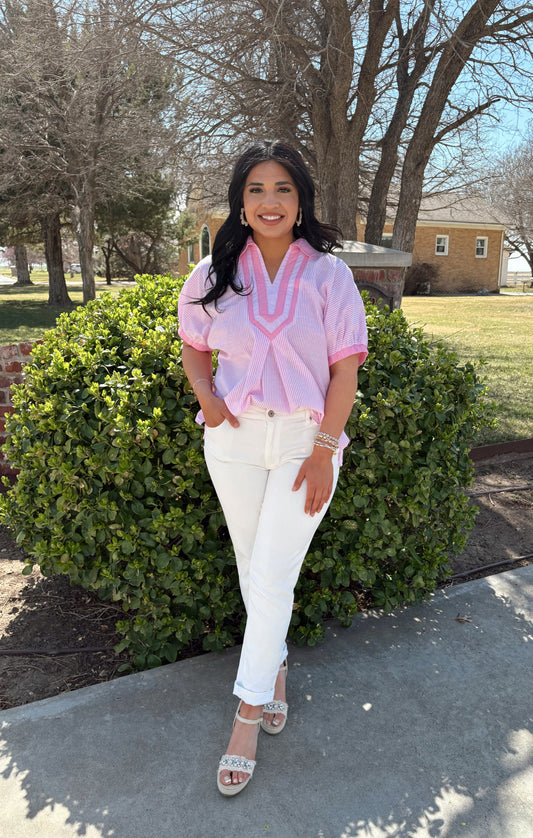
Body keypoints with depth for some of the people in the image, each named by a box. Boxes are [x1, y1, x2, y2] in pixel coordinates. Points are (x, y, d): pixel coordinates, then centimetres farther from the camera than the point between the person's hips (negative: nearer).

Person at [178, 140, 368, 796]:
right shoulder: (215, 274, 3)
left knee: (272, 576, -2)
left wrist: (325, 450, -12)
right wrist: (206, 393, -6)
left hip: (305, 440, -3)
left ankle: (247, 716, 14)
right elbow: (193, 348, 15)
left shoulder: (327, 273, -5)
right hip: (234, 438, 3)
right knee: (251, 567, 14)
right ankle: (276, 666, 40)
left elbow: (345, 367, -7)